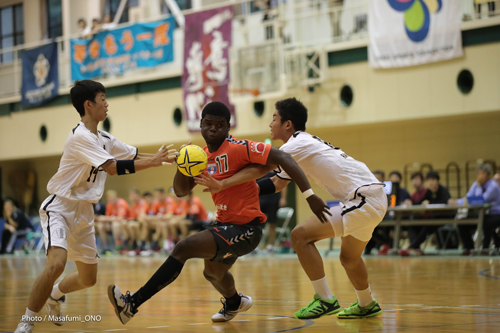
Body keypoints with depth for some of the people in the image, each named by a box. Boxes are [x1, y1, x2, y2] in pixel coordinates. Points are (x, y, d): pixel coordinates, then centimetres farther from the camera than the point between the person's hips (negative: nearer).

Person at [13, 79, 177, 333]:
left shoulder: (104, 139, 7)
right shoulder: (80, 136, -20)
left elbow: (135, 156, 14)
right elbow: (113, 167, -27)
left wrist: (166, 157, 1)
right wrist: (153, 162, -24)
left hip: (83, 212, 9)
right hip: (60, 207, -8)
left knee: (88, 278, 13)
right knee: (56, 263, -30)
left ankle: (55, 295, 44)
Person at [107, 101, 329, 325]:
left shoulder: (238, 148, -18)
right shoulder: (202, 156, 6)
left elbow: (283, 158, -26)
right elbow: (181, 191, 7)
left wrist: (310, 196, -33)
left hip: (245, 229, -10)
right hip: (227, 224, 10)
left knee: (183, 248, -24)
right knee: (212, 272, 35)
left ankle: (133, 303, -22)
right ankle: (234, 303, 68)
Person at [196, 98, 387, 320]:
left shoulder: (298, 143, -9)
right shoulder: (305, 145, 20)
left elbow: (259, 169, -17)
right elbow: (277, 183, 19)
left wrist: (223, 184, -15)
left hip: (365, 199, -10)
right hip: (374, 200, 10)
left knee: (301, 235, -10)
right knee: (349, 258, 28)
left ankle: (325, 300, -6)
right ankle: (367, 306, 47)